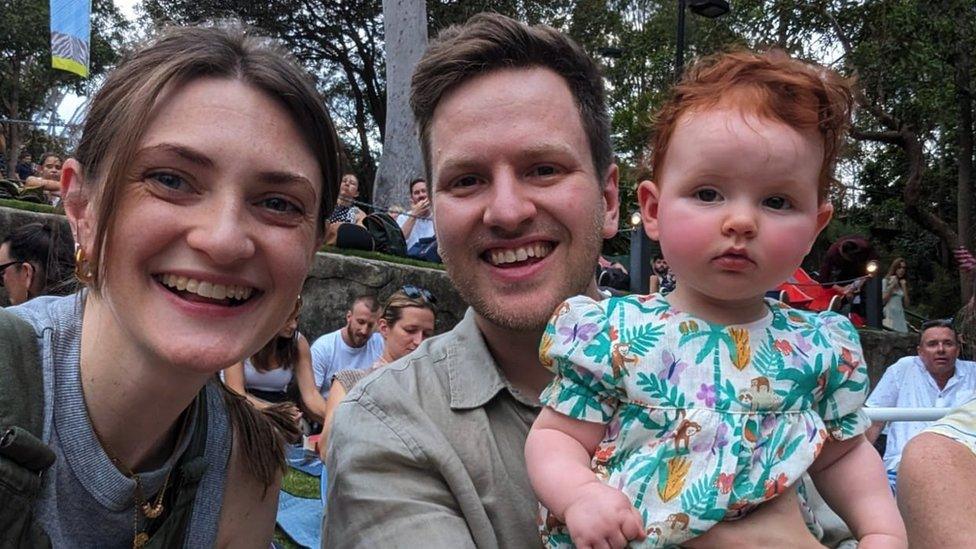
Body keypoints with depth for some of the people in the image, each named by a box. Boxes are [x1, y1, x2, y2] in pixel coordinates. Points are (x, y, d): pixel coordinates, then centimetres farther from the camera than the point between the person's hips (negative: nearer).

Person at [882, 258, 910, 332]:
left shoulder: (903, 283, 16)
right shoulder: (886, 281, 2)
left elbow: (907, 304, 10)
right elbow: (882, 300, -5)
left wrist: (904, 287, 4)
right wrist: (892, 286, -7)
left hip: (900, 317, 5)